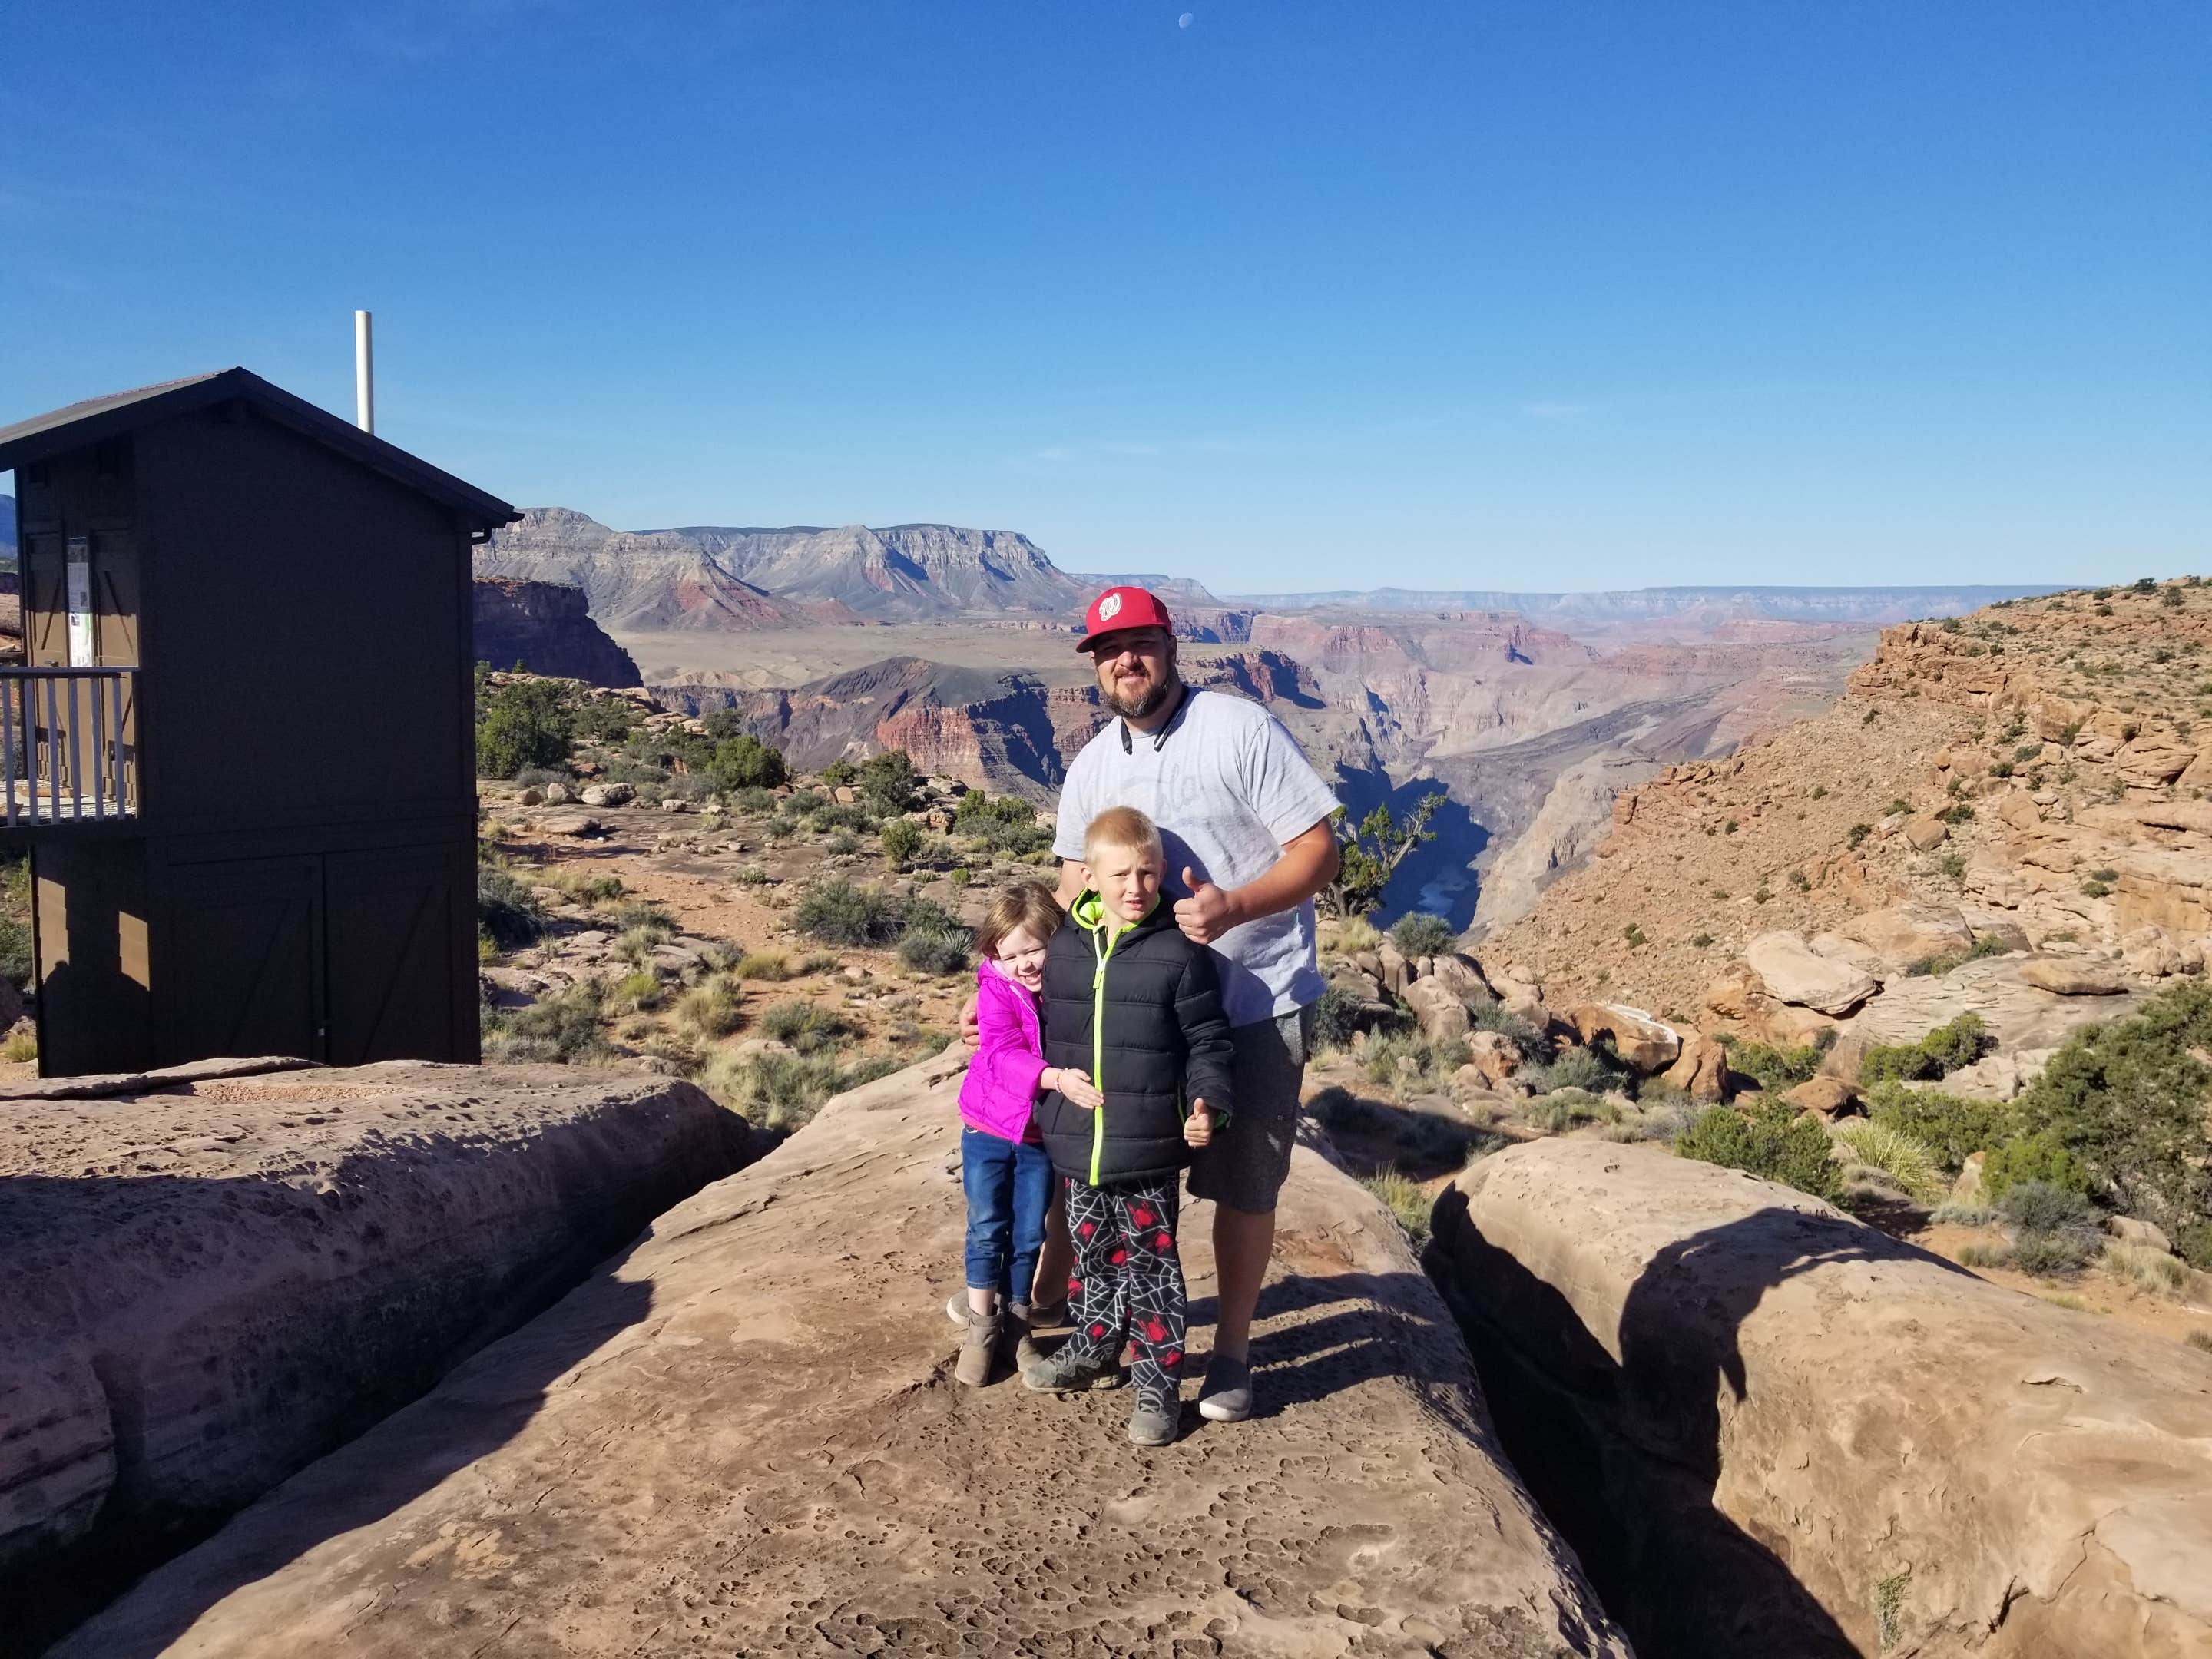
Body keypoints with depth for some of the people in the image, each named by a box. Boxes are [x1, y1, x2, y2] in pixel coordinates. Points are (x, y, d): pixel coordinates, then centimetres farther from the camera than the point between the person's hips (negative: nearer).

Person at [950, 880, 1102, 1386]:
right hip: (990, 1131, -2)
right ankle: (980, 1327, 24)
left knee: (1029, 1235, 12)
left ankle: (1014, 1321, 30)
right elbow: (1005, 1055, -31)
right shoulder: (996, 990, -17)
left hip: (1043, 1135, 2)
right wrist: (1058, 1078, -45)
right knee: (987, 1231, 8)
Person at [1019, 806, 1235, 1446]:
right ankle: (1093, 1347, 40)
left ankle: (1159, 1383, 18)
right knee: (1093, 1254, 21)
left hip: (1149, 1151, -4)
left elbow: (1208, 1043, -5)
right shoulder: (1063, 947, 2)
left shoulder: (1179, 954, -10)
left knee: (1151, 1264, 5)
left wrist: (1207, 1104, -20)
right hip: (1077, 1146, 4)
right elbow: (1047, 1037, 13)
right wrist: (1040, 1110, 17)